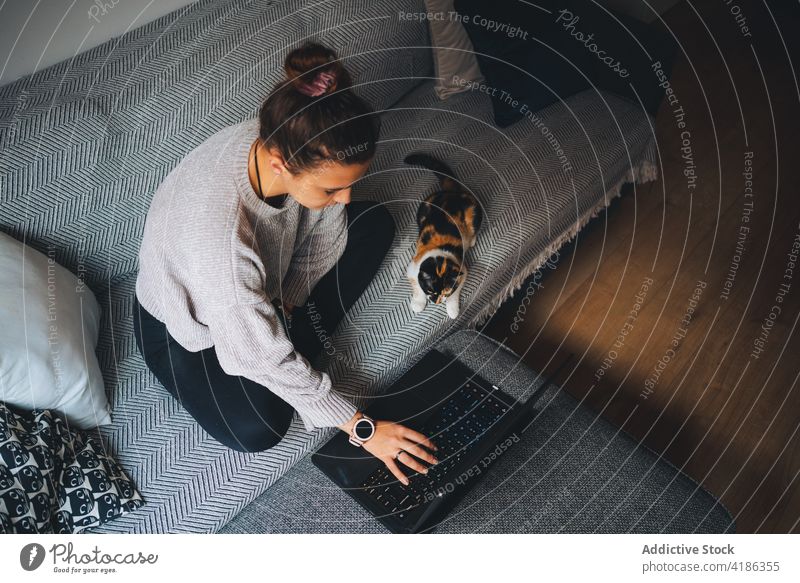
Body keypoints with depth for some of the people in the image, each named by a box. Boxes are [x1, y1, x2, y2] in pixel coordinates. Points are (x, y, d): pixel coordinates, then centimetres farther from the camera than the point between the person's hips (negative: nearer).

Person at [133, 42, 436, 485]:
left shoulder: (292, 144, -27)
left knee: (375, 224, 0)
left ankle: (297, 347, -3)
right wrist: (361, 429, -26)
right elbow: (264, 357, -34)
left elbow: (326, 232, -5)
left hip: (266, 281, 6)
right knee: (257, 428, -27)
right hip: (186, 325, -6)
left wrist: (289, 303, -9)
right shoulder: (215, 232, -44)